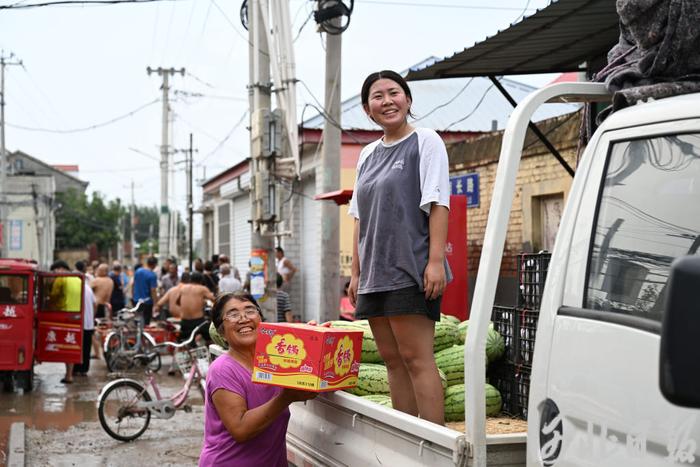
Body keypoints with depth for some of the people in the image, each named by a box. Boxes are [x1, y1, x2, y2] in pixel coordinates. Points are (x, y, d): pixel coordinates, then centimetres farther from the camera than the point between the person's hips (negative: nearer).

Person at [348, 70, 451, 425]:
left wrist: (436, 260, -17)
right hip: (374, 274, 7)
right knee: (393, 360, 6)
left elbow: (437, 204, -8)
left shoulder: (425, 142, 0)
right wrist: (356, 272, 14)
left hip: (411, 270, -7)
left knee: (416, 358, -10)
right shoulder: (367, 155, 18)